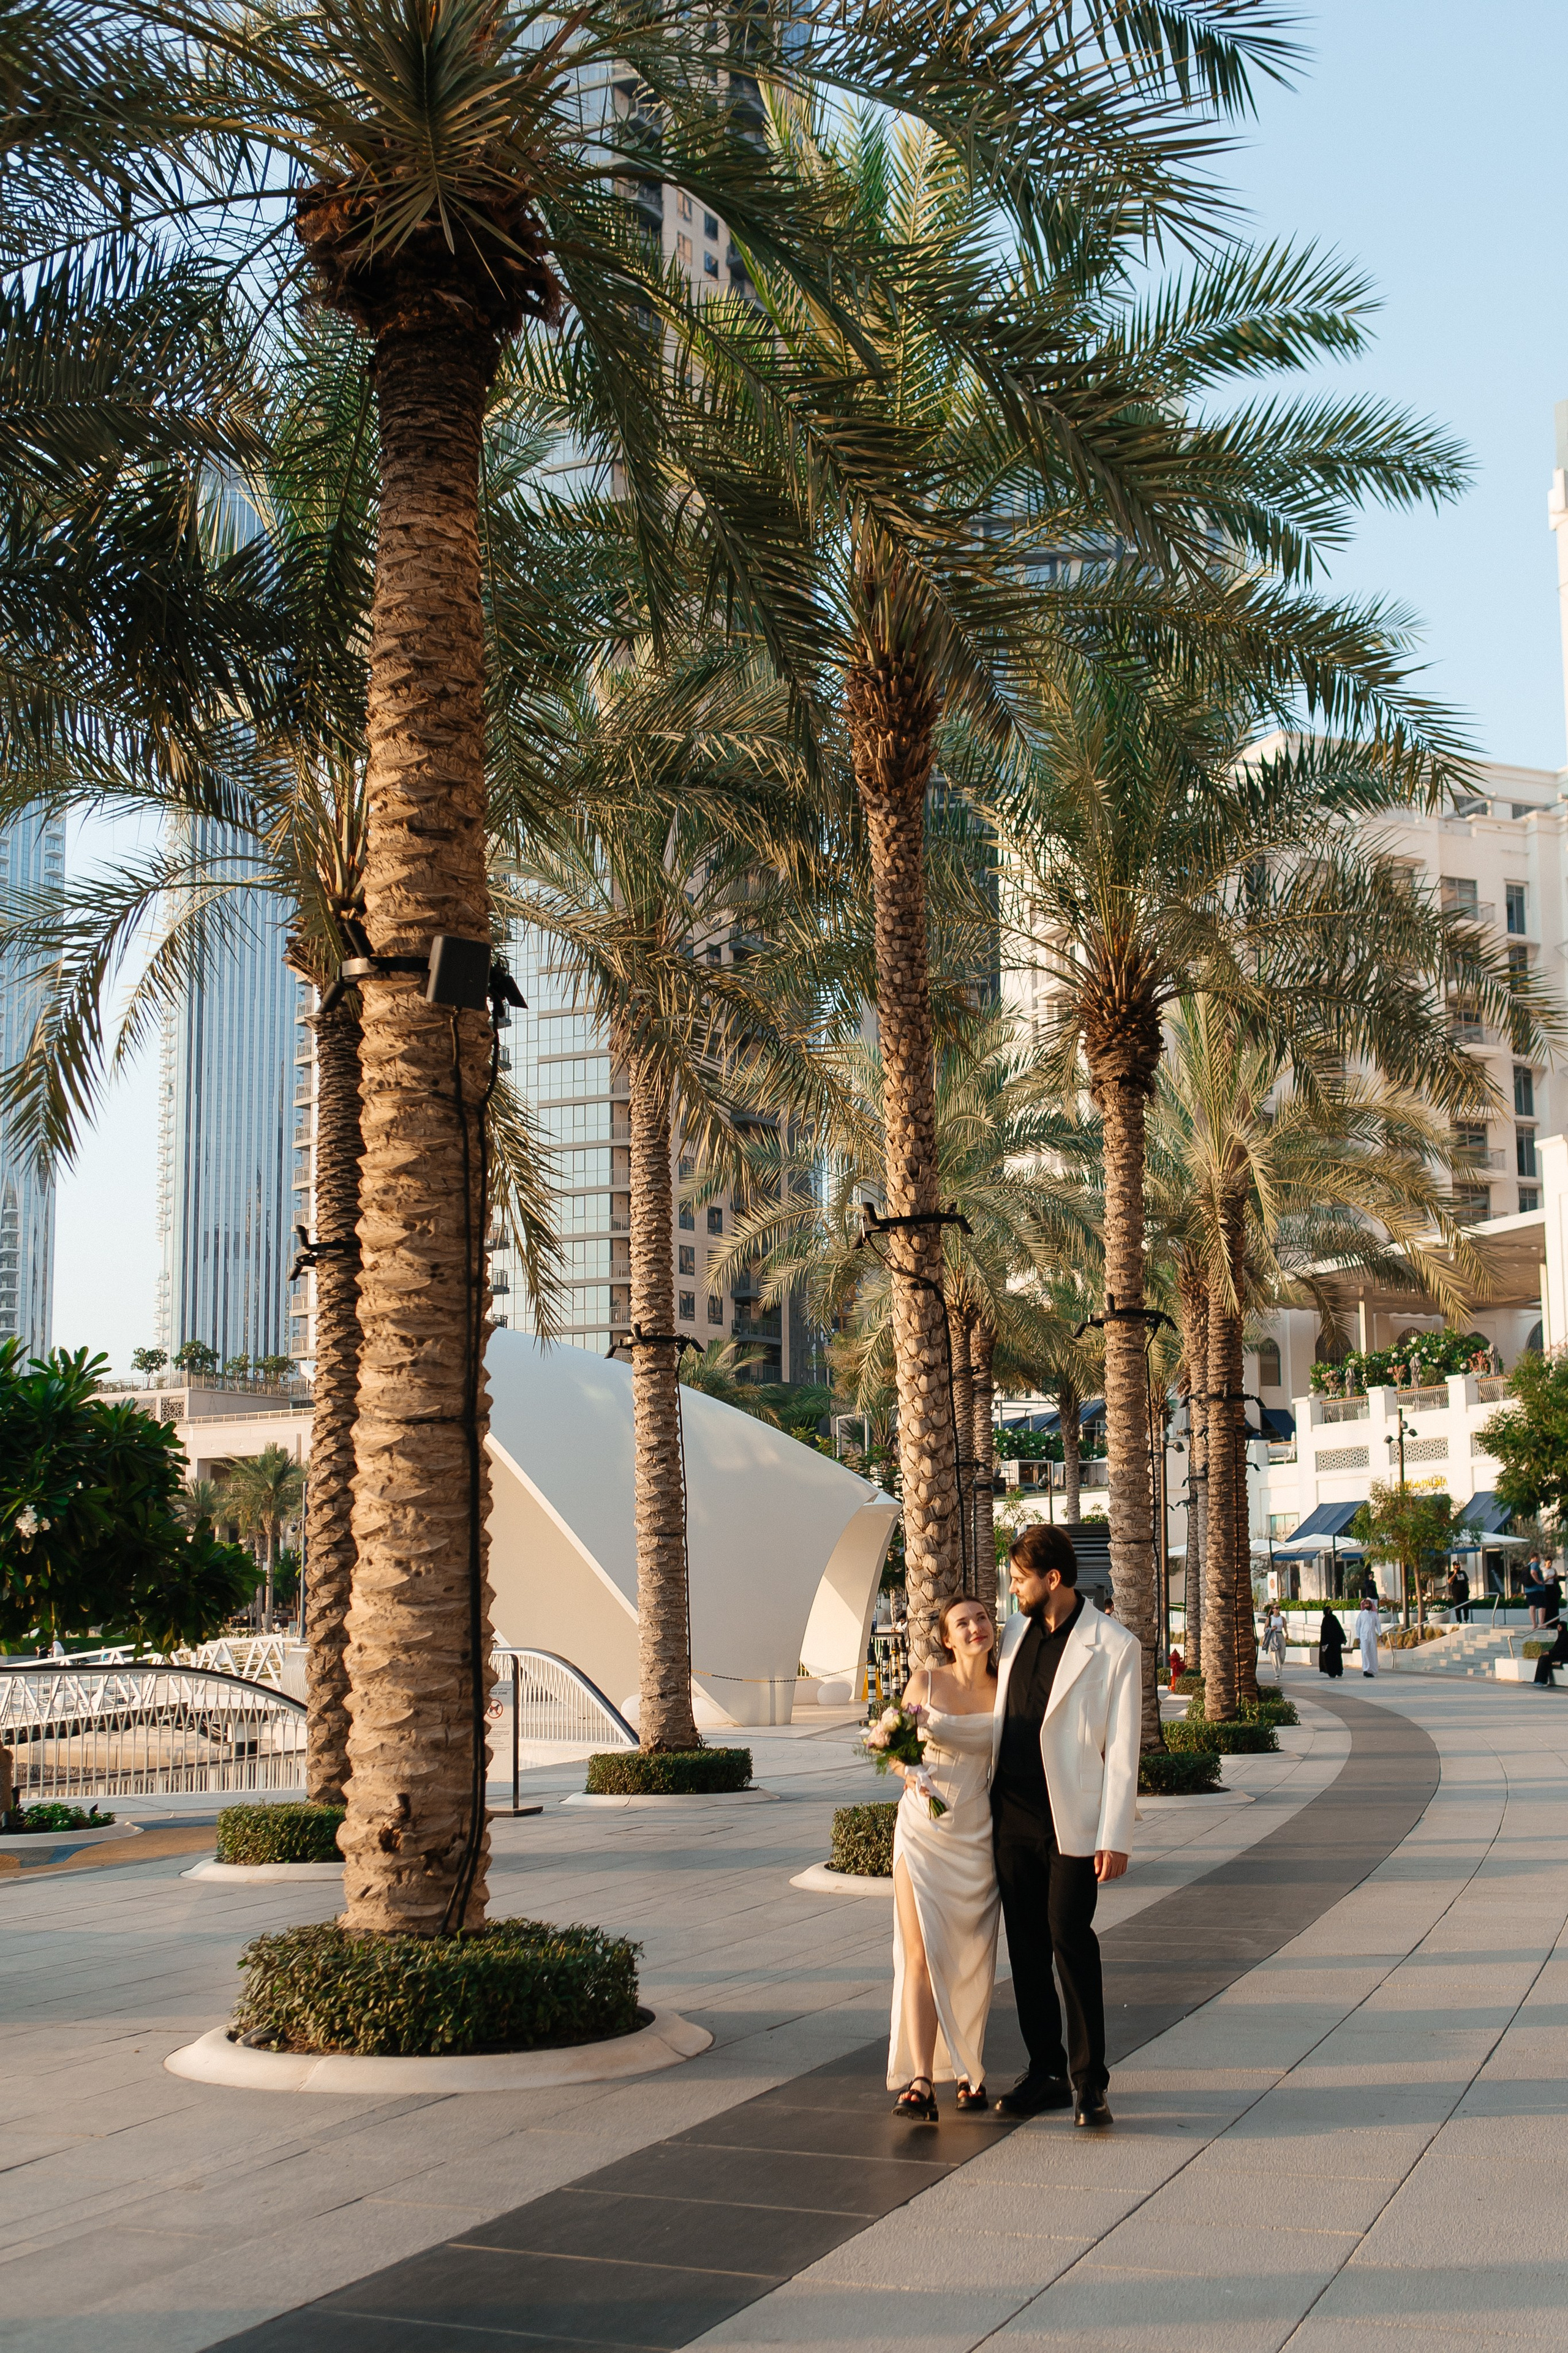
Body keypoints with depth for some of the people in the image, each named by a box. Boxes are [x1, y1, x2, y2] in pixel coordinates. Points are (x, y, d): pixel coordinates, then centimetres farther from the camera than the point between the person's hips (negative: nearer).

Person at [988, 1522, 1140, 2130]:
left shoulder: (1115, 1646, -7)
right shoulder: (1015, 1633, 11)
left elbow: (1122, 1749, -8)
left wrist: (1115, 1838, -13)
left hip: (1072, 1818, -6)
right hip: (1012, 1813, 6)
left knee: (1070, 1937, -12)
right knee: (1026, 1945, 8)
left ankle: (1087, 2081, -1)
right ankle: (1045, 2071, 18)